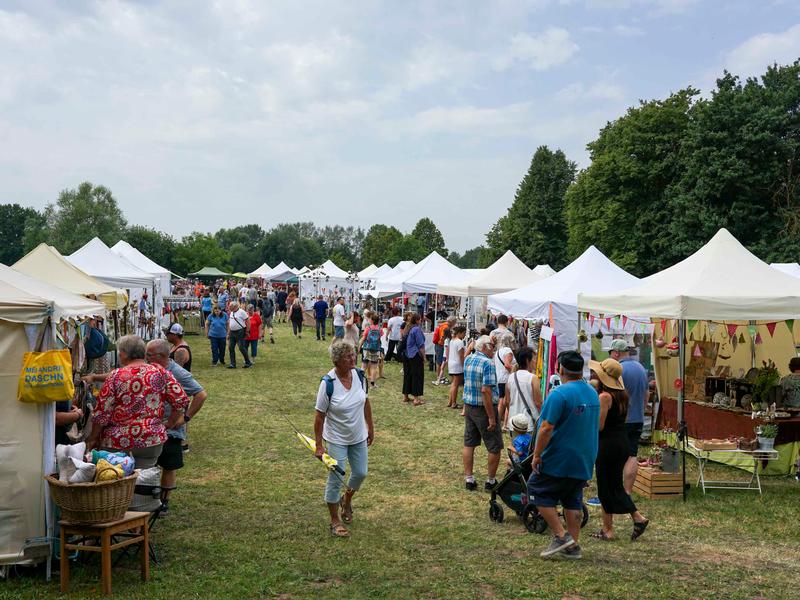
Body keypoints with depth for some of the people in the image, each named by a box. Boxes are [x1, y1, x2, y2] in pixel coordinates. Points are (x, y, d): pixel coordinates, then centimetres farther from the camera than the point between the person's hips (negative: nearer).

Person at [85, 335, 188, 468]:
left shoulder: (115, 376, -8)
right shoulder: (160, 372, -1)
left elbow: (101, 413, -6)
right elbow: (181, 401, -3)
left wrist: (92, 438, 8)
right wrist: (169, 424, 10)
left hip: (117, 443, -3)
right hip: (151, 441, 3)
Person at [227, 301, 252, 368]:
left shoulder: (241, 312, -11)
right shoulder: (231, 313, 13)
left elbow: (247, 321, -12)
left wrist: (247, 331, -11)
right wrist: (228, 333, 18)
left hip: (240, 332, -8)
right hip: (232, 332, 8)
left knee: (241, 348, -8)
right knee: (231, 348, 5)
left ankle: (248, 362, 6)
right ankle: (232, 364, 11)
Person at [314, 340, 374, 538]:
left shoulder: (359, 375, -10)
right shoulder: (328, 383, -24)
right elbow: (319, 415, -17)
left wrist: (371, 428, 11)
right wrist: (318, 445, -15)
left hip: (359, 436, 5)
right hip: (337, 439, -5)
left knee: (360, 473, 15)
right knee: (336, 479, 3)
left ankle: (346, 500, 46)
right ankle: (335, 521, 21)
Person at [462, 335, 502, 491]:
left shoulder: (468, 359, 5)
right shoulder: (488, 363, -19)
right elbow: (486, 390, -25)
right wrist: (491, 417, -22)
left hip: (469, 406, 8)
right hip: (484, 408, -8)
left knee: (469, 444, 13)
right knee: (495, 447, 6)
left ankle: (468, 479, 17)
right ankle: (490, 481, 13)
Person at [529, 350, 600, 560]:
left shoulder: (560, 394, -19)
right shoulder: (593, 393, 8)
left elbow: (546, 428, -21)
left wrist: (537, 455, -12)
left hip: (559, 460, -8)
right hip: (585, 460, 8)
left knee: (538, 491, 6)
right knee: (573, 501, 15)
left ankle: (561, 536, 1)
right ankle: (573, 545, 17)